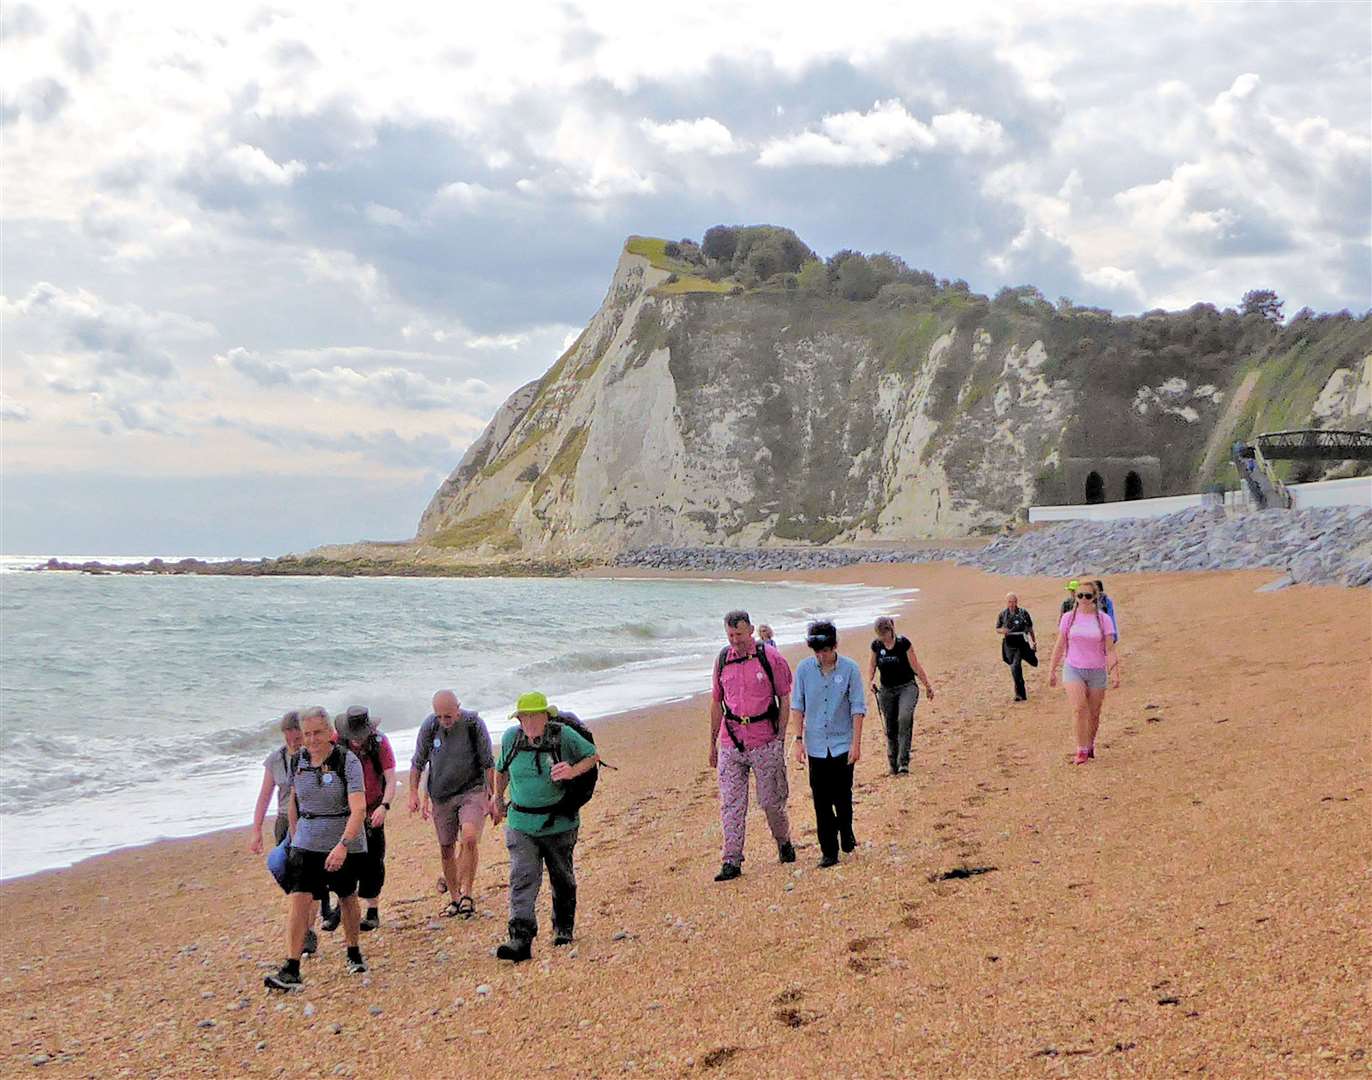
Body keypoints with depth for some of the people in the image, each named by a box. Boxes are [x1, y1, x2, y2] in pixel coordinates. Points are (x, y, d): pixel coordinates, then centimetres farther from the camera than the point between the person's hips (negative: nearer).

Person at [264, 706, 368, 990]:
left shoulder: (347, 761, -16)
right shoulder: (298, 761, -1)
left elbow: (358, 809, -25)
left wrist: (343, 845, -35)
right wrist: (294, 837, 18)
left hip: (346, 842, -3)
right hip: (307, 842, 3)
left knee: (347, 898, 14)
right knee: (299, 900, -11)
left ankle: (354, 953, 37)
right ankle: (291, 970, -13)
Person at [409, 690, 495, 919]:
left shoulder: (474, 723, -12)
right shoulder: (429, 726, -6)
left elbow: (488, 763, -3)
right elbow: (418, 762, 8)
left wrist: (493, 797, -2)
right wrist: (414, 793, 4)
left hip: (472, 791, -3)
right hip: (441, 795, 3)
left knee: (469, 838, -25)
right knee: (446, 850, 7)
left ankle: (466, 893, -13)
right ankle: (454, 899, 22)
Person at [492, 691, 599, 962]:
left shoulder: (564, 735, -11)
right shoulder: (511, 738, -2)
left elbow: (593, 756, 1)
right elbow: (501, 769, 18)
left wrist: (573, 771, -18)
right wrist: (498, 800, 26)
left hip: (559, 824, -1)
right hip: (521, 825, 1)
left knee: (562, 879, 15)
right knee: (523, 879, -13)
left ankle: (564, 929, 36)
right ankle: (521, 940, -20)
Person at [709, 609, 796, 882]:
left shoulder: (770, 657, -4)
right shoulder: (722, 660, 6)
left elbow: (785, 699, 0)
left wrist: (780, 737, -6)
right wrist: (712, 743, 14)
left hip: (765, 742, -3)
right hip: (731, 744, 3)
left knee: (771, 799, 5)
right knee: (731, 803, -1)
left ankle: (783, 841, 32)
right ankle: (732, 861, 1)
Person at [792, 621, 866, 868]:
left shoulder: (849, 669, -7)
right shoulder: (804, 669, -2)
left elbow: (858, 707, -4)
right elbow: (797, 705, 4)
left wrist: (856, 743, -8)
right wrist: (799, 739, 0)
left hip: (842, 743, -1)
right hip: (816, 745, 1)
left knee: (842, 796, 3)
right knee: (821, 801, 2)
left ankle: (846, 833, 32)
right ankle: (829, 851, 8)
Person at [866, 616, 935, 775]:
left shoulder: (903, 643, -10)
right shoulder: (876, 646, 0)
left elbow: (915, 665, -3)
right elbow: (872, 664, 16)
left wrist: (927, 686, 1)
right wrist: (870, 680, -2)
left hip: (907, 687, -4)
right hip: (886, 690, 4)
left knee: (905, 719, -27)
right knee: (890, 729, 7)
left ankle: (903, 762, -27)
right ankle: (893, 764, 23)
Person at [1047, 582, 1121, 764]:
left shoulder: (1103, 619, -1)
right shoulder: (1068, 618, 3)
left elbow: (1110, 649, -2)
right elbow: (1059, 647, 9)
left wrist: (1116, 673, -10)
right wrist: (1051, 671, 9)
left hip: (1097, 672, 0)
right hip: (1073, 669, 0)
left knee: (1094, 714, 6)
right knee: (1079, 708, -18)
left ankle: (1090, 746, 30)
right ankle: (1081, 751, -13)